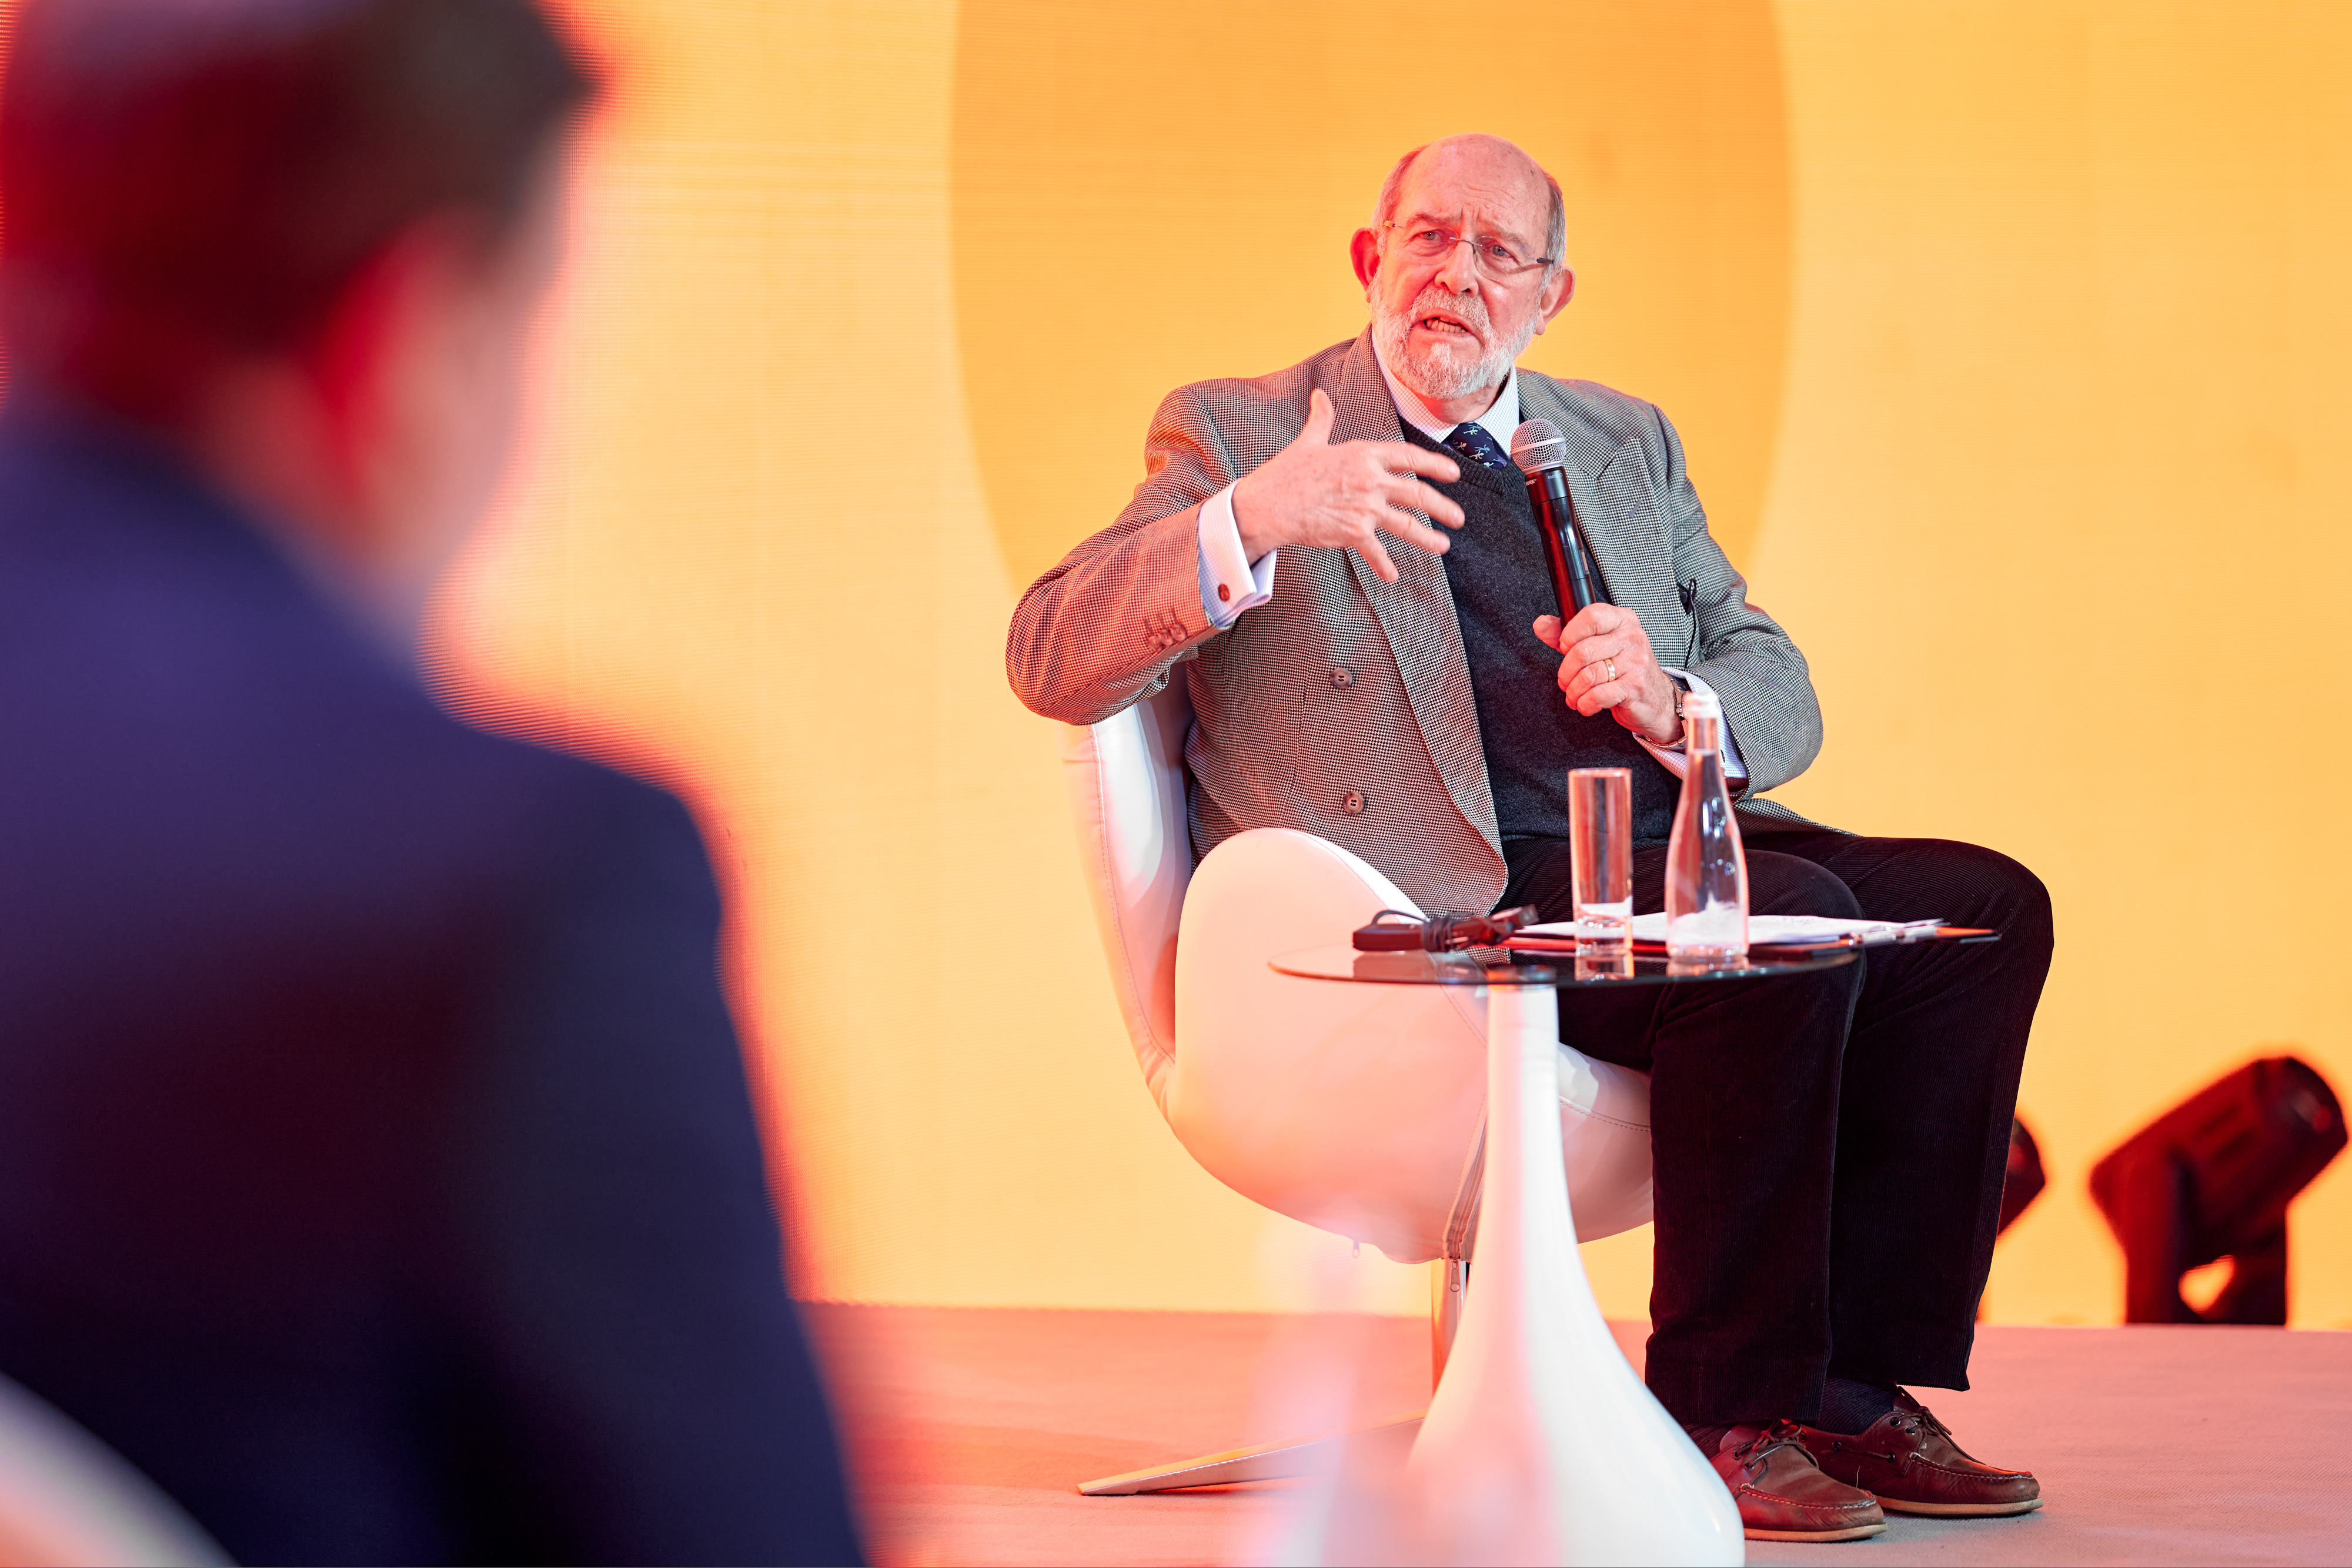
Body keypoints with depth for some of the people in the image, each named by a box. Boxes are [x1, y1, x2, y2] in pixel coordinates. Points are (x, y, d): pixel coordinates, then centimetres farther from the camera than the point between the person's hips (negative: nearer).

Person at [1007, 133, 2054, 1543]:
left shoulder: (1624, 444, 23)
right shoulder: (1236, 436, 7)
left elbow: (1778, 693, 20)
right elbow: (1052, 661, -6)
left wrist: (1670, 702, -5)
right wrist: (1247, 523, -23)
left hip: (1673, 840, 7)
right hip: (1451, 897, -7)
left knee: (1988, 909, -14)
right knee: (1791, 919, -30)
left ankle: (1853, 1386, -12)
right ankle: (1727, 1411, -20)